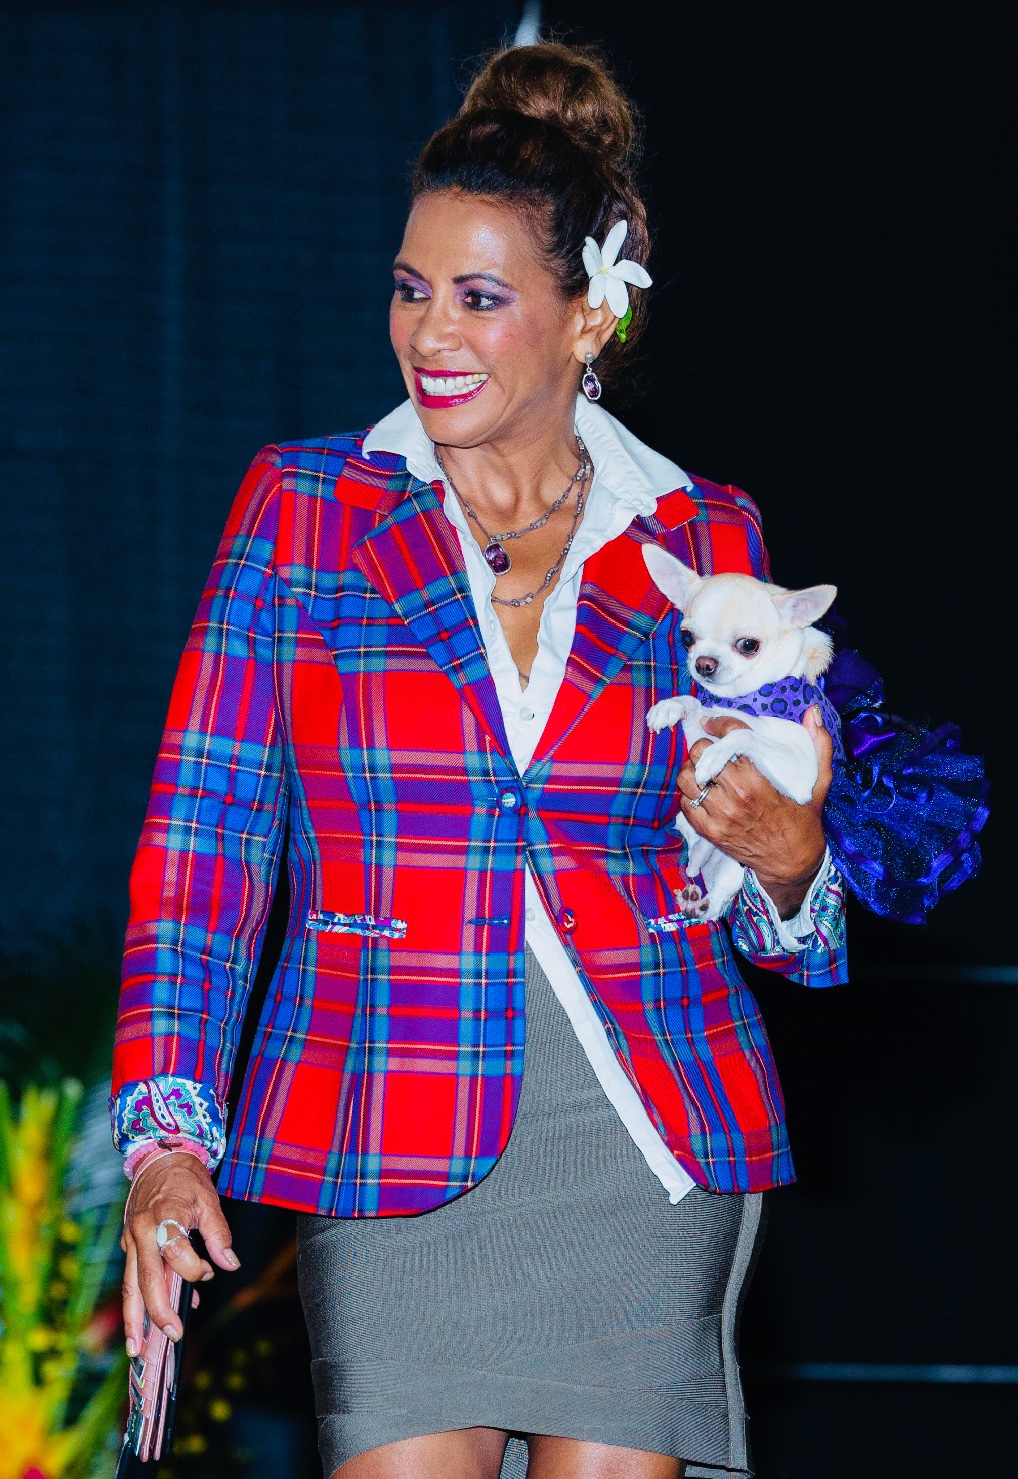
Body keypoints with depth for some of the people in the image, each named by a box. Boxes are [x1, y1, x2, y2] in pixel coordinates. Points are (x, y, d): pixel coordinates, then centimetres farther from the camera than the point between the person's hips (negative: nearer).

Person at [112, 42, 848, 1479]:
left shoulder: (701, 541, 7)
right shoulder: (306, 509, 4)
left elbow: (768, 918, 16)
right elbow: (205, 834, -1)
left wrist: (785, 856, -9)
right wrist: (166, 1136, -12)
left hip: (650, 1143, 1)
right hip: (394, 1146, -1)